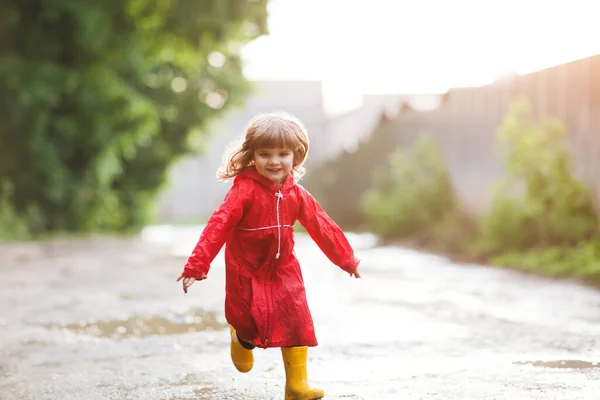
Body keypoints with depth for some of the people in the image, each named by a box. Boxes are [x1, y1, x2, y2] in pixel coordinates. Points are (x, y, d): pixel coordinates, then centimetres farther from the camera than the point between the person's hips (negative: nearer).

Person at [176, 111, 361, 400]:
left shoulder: (296, 194, -3)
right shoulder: (244, 190, -20)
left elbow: (320, 225, 8)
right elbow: (218, 226, -26)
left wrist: (346, 258, 15)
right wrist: (196, 265, -32)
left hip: (284, 272, 4)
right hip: (246, 273, -4)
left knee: (296, 323, -3)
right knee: (249, 325, 5)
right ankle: (241, 340, 43)